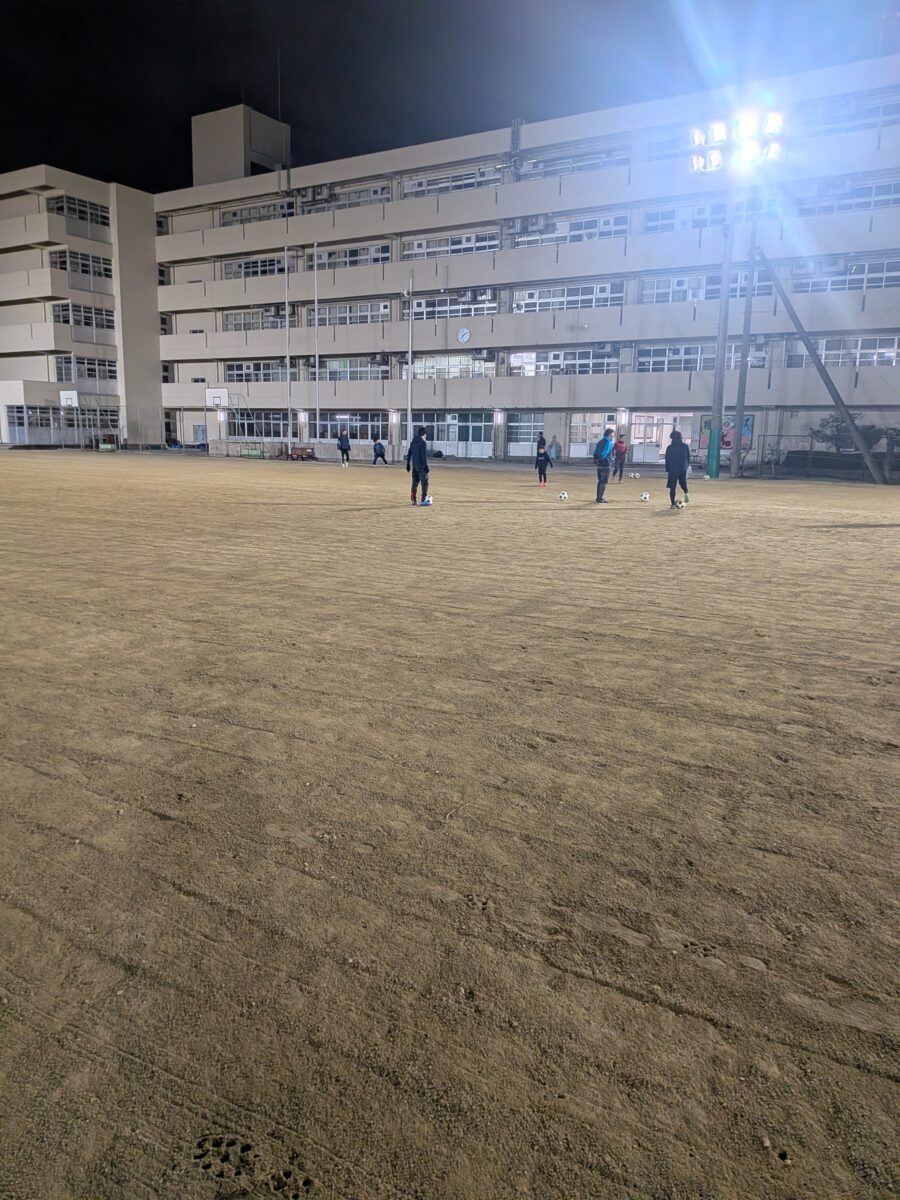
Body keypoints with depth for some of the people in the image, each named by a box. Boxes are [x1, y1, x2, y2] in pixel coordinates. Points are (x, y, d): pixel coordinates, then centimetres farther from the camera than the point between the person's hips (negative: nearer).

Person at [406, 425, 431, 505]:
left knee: (415, 482, 14)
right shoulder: (423, 442, -13)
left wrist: (408, 464, 20)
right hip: (421, 465, -8)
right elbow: (424, 455, -18)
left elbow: (409, 453, 14)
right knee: (424, 482, -2)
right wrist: (426, 465, -16)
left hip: (414, 465, 8)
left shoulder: (413, 442, 10)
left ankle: (412, 499, 16)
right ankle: (424, 500, -5)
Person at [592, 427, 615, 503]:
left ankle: (598, 498, 17)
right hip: (605, 465, -8)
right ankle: (600, 499, -7)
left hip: (599, 465, 8)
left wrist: (596, 460, 12)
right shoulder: (609, 442, -12)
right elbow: (604, 453, -21)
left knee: (600, 481, 15)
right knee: (604, 482, -5)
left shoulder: (600, 442, 13)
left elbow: (595, 452, 12)